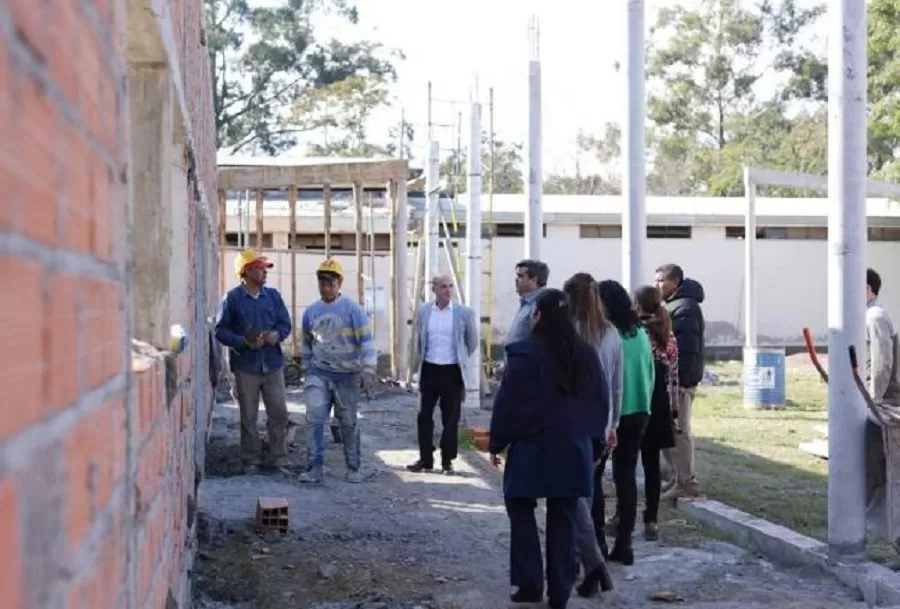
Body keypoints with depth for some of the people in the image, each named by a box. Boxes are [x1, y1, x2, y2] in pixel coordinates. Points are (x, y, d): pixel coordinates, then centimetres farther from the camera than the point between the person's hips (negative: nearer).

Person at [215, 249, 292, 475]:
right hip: (245, 366, -3)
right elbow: (221, 331, -5)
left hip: (272, 364, 3)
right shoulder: (232, 298, -6)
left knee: (279, 413, 4)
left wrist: (277, 334, -13)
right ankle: (250, 460, 16)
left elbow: (285, 323, 9)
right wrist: (244, 342, -19)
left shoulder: (273, 295, 5)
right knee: (248, 417, 6)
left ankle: (278, 456, 17)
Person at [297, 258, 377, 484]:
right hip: (319, 374, 2)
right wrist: (307, 369, 18)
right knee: (314, 418, -12)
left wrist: (368, 370, -17)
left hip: (346, 375, -2)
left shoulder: (352, 310, -7)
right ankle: (314, 467, -9)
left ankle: (353, 468, 20)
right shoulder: (311, 312, 6)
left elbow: (366, 340, -11)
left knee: (349, 423, 8)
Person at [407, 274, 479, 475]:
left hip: (452, 372, -2)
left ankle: (447, 461, 13)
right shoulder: (423, 311, 1)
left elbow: (473, 342, 7)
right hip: (429, 370, 2)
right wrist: (417, 362, 11)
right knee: (424, 416, 6)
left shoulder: (464, 313, -5)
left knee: (450, 419, 4)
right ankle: (425, 459, 16)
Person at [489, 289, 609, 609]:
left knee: (521, 509, 11)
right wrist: (593, 440, 20)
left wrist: (497, 442, 1)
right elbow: (601, 402, 11)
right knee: (563, 517, 9)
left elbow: (508, 402, -10)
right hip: (573, 448, 4)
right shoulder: (585, 354, 4)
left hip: (532, 447, -4)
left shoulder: (524, 353, -12)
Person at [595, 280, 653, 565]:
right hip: (637, 412, 5)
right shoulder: (640, 334, 4)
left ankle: (597, 541, 2)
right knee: (626, 477, 9)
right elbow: (650, 372, 10)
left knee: (593, 476, 7)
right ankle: (623, 544, 10)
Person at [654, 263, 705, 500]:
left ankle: (686, 483, -3)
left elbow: (687, 348, -22)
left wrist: (681, 380, -25)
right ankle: (680, 476, 25)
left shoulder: (685, 308, -15)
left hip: (678, 380, -10)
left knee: (679, 431, -7)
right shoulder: (671, 306, 19)